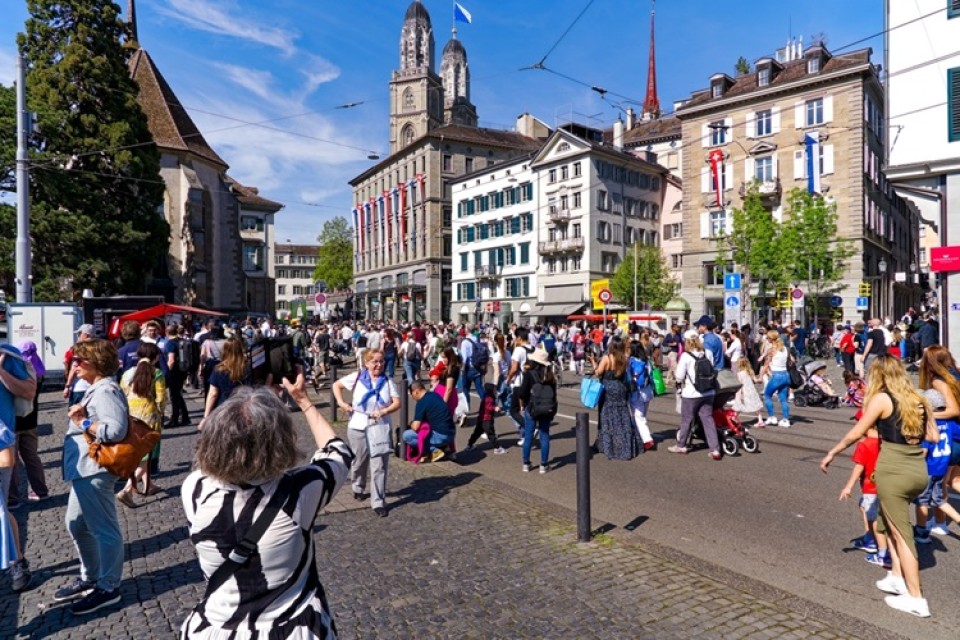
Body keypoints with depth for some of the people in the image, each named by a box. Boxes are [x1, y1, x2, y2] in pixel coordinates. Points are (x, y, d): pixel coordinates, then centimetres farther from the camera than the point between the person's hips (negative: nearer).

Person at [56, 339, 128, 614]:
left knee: (104, 530, 1)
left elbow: (116, 429, -30)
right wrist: (82, 419, 5)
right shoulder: (96, 389, 15)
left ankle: (108, 588, 15)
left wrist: (83, 423, -19)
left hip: (94, 471, -11)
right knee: (76, 525, 22)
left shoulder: (106, 391, -19)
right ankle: (89, 578, 38)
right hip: (84, 469, 11)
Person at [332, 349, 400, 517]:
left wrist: (384, 411, -24)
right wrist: (341, 402, -8)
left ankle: (378, 502, 7)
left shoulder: (388, 381, -2)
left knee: (379, 466, -1)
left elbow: (397, 403, -6)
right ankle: (358, 488, 46)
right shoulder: (357, 377, -4)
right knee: (359, 462, 18)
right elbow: (337, 385, 6)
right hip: (358, 428, 0)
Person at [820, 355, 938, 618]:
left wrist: (831, 453, 3)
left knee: (901, 533, 5)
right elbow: (934, 437, 13)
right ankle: (897, 576, 28)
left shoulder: (881, 399, -9)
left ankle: (916, 599, 13)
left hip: (892, 471, -6)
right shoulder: (918, 399, 8)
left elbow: (856, 433, -8)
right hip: (919, 472, 6)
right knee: (888, 517, 25)